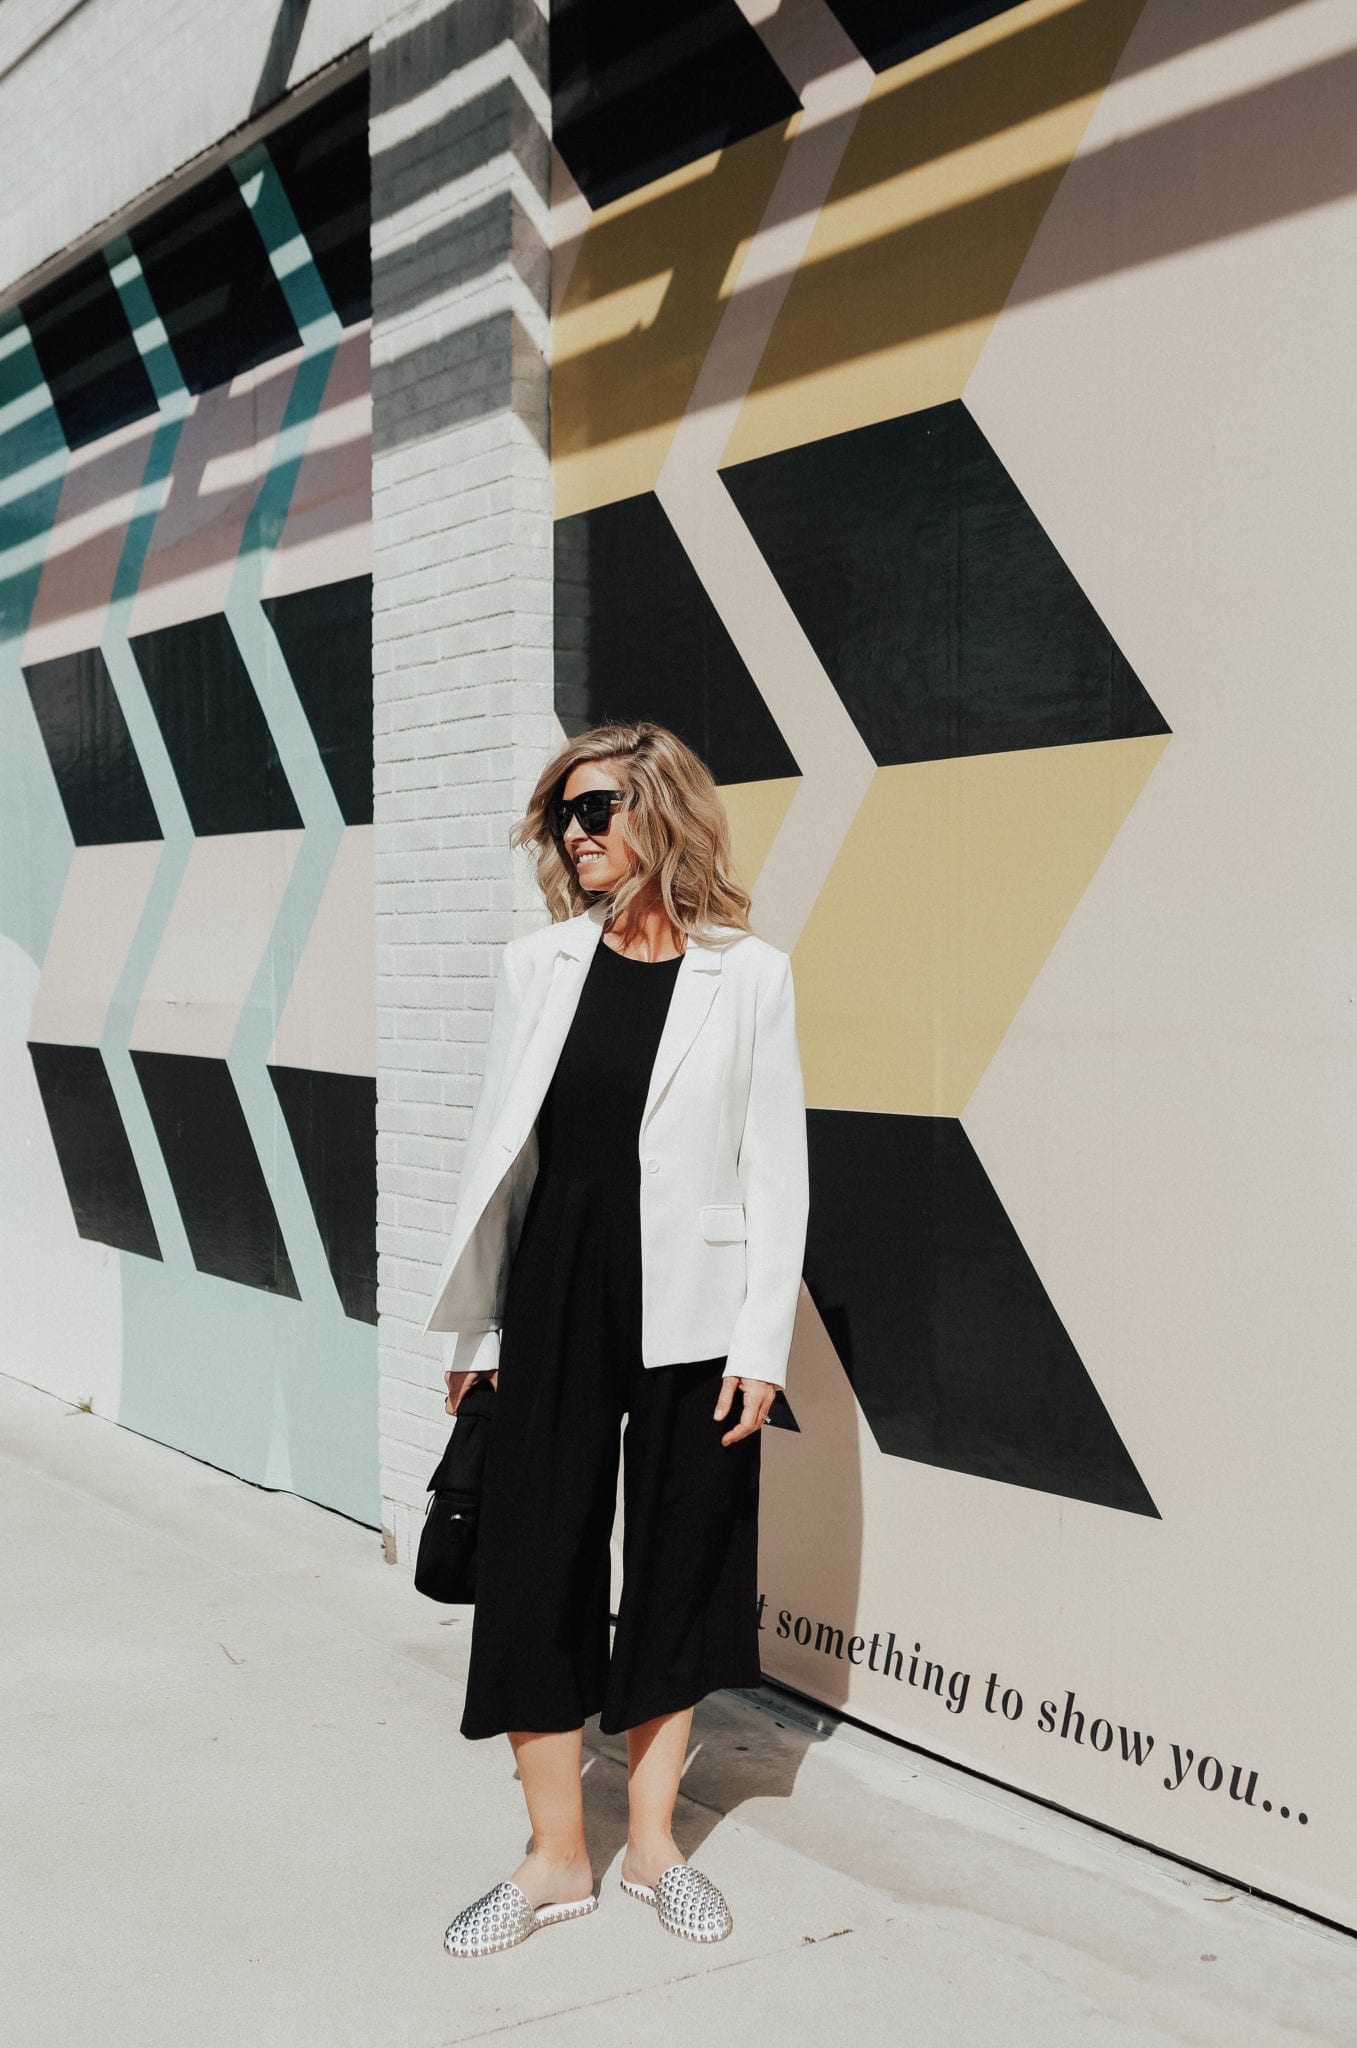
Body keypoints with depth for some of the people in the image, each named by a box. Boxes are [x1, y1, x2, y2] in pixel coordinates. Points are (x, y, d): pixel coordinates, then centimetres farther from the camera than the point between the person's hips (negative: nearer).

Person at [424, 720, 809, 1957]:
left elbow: (776, 1171, -3)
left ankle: (653, 1841, 29)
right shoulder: (539, 964, 4)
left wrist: (762, 1344, -8)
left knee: (680, 1571, 10)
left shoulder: (750, 975, -4)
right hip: (557, 1300, 2)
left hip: (691, 1319, -2)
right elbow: (499, 1148, 7)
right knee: (537, 1569, 4)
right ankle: (557, 1858, 22)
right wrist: (476, 1324, 7)